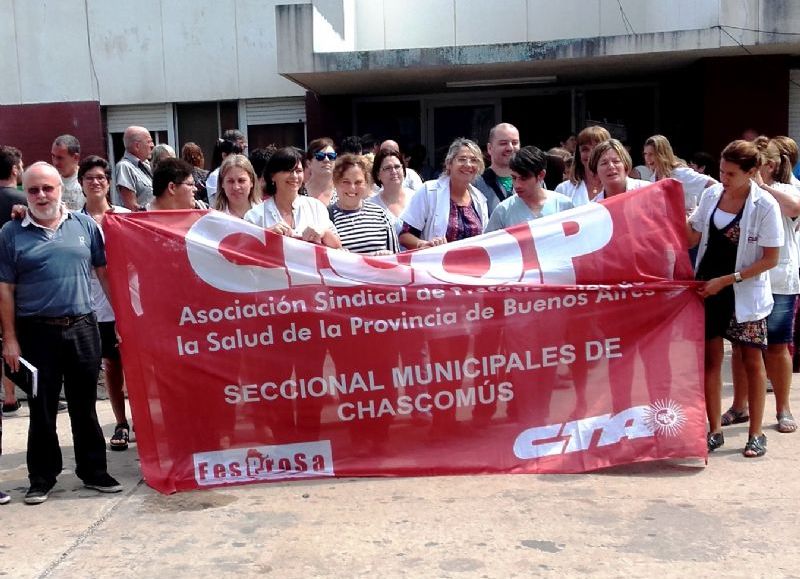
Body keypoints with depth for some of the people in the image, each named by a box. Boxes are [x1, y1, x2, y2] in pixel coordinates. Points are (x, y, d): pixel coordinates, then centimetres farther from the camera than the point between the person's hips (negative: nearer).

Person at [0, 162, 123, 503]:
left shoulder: (84, 225, 6)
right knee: (42, 410, 8)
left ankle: (93, 470, 23)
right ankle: (42, 478, 21)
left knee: (85, 406, 11)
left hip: (82, 327, 2)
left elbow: (103, 272, 10)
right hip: (36, 332, -1)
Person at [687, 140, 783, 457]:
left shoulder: (765, 205, -13)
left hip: (745, 293, -4)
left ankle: (755, 434, 19)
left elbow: (770, 259, -12)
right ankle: (715, 430, 17)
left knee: (752, 362, 7)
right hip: (709, 288, 4)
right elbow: (692, 235, 10)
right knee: (710, 360, 6)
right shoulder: (711, 195, 0)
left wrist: (727, 279, -17)